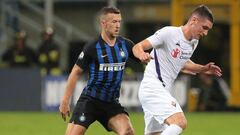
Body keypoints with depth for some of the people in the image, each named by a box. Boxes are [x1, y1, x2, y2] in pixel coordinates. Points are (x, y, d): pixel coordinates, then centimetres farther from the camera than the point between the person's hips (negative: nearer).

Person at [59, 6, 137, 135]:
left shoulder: (125, 45, 1)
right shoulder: (92, 48, -10)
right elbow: (75, 73, -4)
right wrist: (65, 102, -6)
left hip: (111, 103, 3)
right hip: (90, 100, -3)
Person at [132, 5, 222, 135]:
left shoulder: (194, 42, 11)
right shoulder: (169, 33, -14)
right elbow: (137, 47, -15)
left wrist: (203, 69, 16)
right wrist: (141, 54, -38)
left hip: (163, 91, 10)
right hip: (152, 87, -10)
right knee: (180, 123, -25)